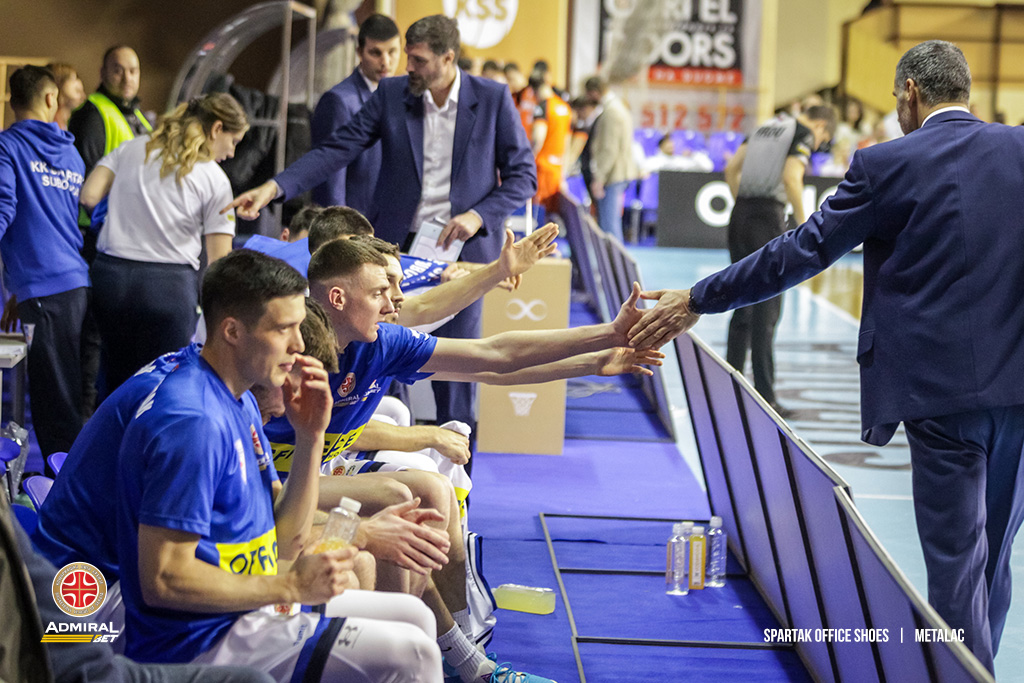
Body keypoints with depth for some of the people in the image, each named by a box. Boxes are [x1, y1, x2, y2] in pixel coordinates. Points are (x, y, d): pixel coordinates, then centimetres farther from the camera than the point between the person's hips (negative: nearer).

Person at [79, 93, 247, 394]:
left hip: (109, 271, 4)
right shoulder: (214, 179, 0)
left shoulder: (131, 149, 11)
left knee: (118, 379, 15)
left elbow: (89, 196, 1)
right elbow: (219, 261, -4)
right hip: (170, 284, -4)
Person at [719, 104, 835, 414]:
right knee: (766, 310, -3)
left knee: (743, 306, 15)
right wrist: (803, 223, -10)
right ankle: (764, 396, -1)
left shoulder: (766, 128, 20)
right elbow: (791, 179, -17)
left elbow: (731, 169, 16)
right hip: (768, 218, -7)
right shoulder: (804, 136, -2)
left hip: (740, 215, 7)